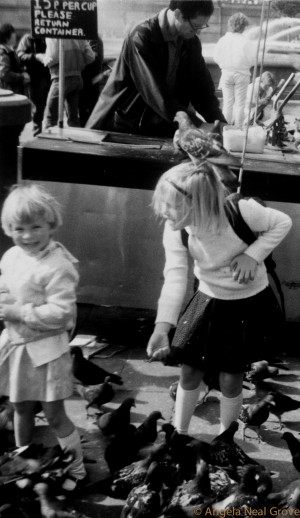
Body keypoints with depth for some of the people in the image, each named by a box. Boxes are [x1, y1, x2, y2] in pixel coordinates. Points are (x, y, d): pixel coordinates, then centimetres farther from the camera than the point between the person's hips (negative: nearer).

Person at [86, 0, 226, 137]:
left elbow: (203, 86, 4)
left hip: (161, 130, 5)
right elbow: (158, 95, -27)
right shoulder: (140, 38, -19)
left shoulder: (191, 42, 1)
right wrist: (197, 127, -32)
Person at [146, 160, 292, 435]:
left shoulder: (240, 211, -30)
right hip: (209, 300, 3)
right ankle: (179, 434, 29)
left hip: (250, 305, -3)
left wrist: (252, 254, -27)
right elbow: (175, 276, -28)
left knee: (230, 379, 4)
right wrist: (162, 326, -40)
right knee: (190, 370, 7)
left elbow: (283, 223, -13)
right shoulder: (176, 230, -20)